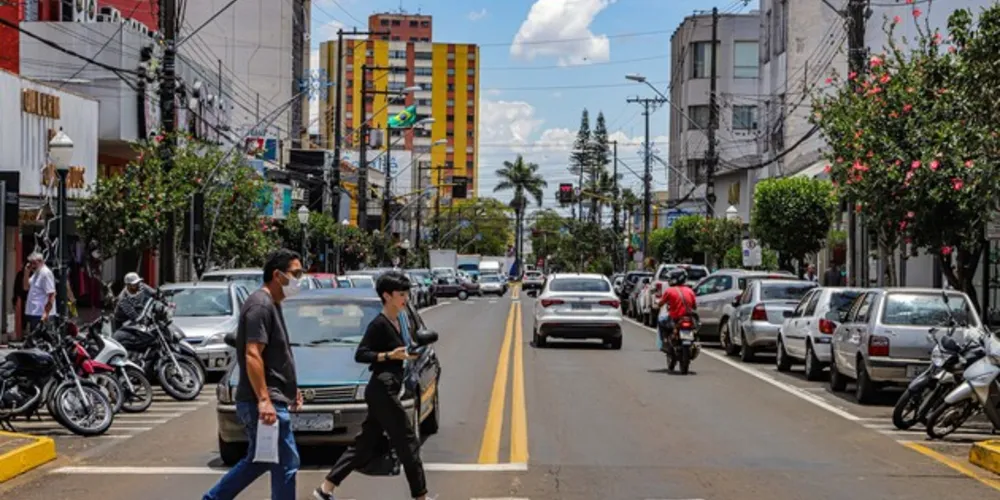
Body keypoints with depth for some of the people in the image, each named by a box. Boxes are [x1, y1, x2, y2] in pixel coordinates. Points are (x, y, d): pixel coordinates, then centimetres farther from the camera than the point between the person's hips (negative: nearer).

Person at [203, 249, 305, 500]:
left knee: (257, 461, 19)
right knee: (286, 465, -5)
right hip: (264, 403, -10)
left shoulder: (271, 305, 17)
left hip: (269, 400, 10)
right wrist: (264, 400, -27)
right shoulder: (261, 305, -15)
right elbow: (252, 356, -23)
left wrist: (291, 389, 24)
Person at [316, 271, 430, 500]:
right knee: (408, 442, -3)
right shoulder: (379, 324, -13)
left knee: (366, 445, 11)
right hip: (382, 389, -10)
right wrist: (390, 355, -23)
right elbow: (360, 354, -16)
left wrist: (405, 354, 7)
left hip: (386, 390, 10)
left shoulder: (395, 322, 13)